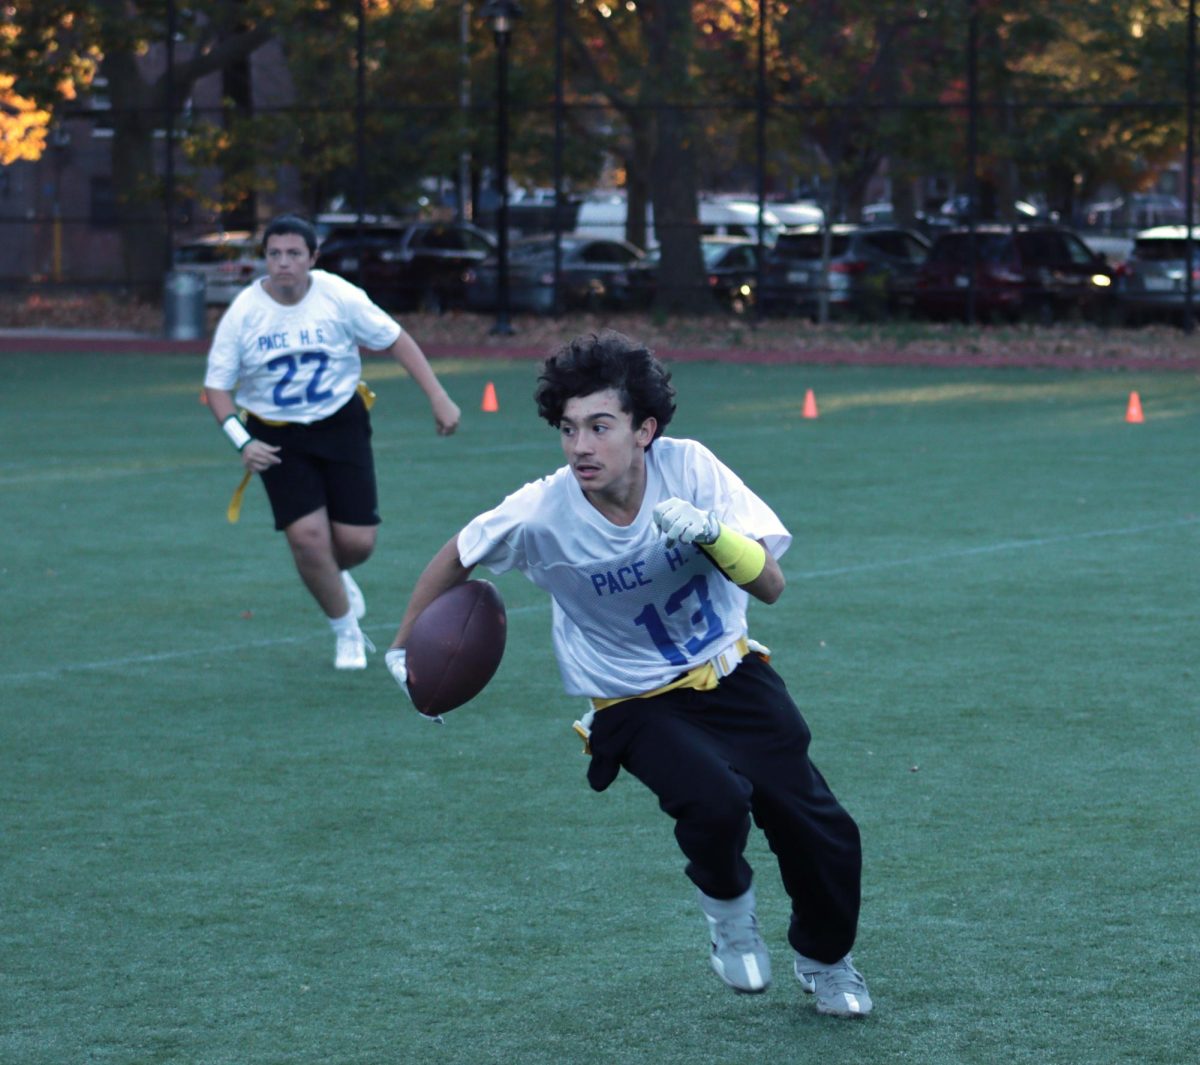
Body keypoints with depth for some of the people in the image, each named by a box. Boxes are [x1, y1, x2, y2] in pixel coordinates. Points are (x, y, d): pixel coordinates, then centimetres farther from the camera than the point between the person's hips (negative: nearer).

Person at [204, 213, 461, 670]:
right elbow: (216, 385, -6)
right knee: (307, 535, -15)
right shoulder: (243, 312, -12)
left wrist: (439, 398, -7)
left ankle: (335, 574, 35)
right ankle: (346, 632, 9)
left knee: (357, 541, -5)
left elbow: (396, 340, -2)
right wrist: (243, 442, -21)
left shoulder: (339, 297, -12)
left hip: (341, 424, 1)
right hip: (277, 437, -1)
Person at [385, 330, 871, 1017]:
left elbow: (770, 584, -20)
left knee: (824, 835, -3)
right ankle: (727, 902, 6)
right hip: (637, 703, -2)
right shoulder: (541, 514, -21)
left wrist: (710, 532, -38)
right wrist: (406, 648, 8)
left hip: (730, 673, 2)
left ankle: (825, 959, 30)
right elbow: (458, 558, 0)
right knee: (717, 802, -30)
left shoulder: (688, 467, -19)